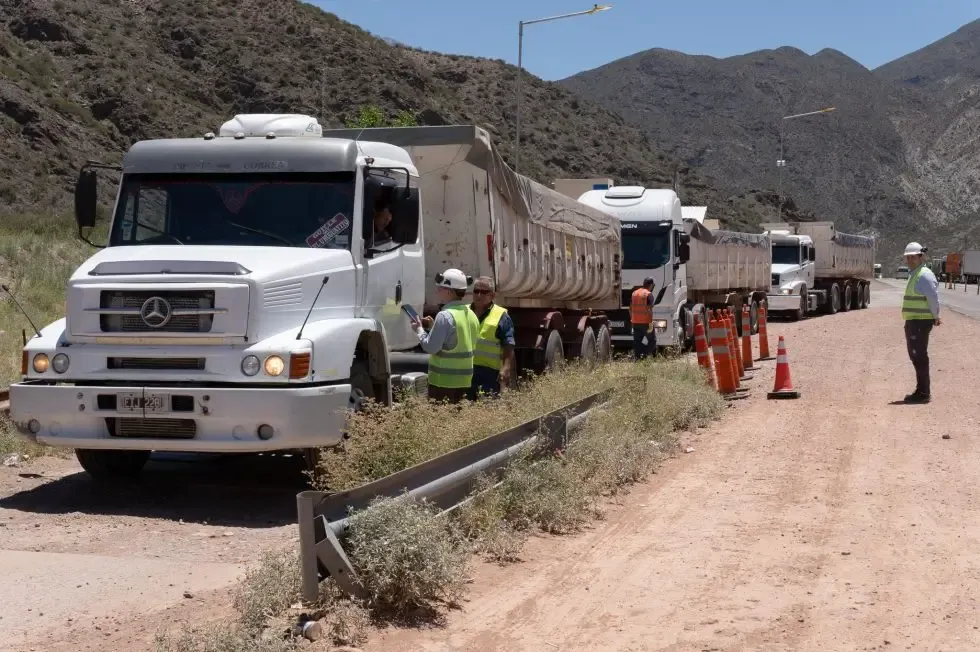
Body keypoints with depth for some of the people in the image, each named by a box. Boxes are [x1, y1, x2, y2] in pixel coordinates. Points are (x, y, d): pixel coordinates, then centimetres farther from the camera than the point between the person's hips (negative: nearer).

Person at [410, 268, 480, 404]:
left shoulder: (445, 316, -17)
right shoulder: (470, 314, 10)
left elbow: (430, 347, -18)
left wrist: (419, 329, -2)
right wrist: (434, 325, 16)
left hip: (443, 380, -8)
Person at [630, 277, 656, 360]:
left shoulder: (634, 293, 12)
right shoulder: (649, 294, -10)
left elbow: (630, 308, 15)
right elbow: (649, 309, -17)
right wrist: (651, 323, -17)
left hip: (635, 322, 6)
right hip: (645, 322, -6)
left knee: (637, 342, 9)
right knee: (652, 340, 4)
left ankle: (637, 357, 5)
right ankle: (644, 355, -13)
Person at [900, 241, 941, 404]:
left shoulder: (924, 275, -16)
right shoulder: (914, 274, 16)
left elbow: (934, 297, -19)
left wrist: (935, 317, -8)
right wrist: (935, 317, 17)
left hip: (921, 322, -11)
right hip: (913, 321, 11)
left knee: (919, 357, -6)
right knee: (916, 356, 16)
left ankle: (923, 393, -1)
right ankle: (921, 391, 25)